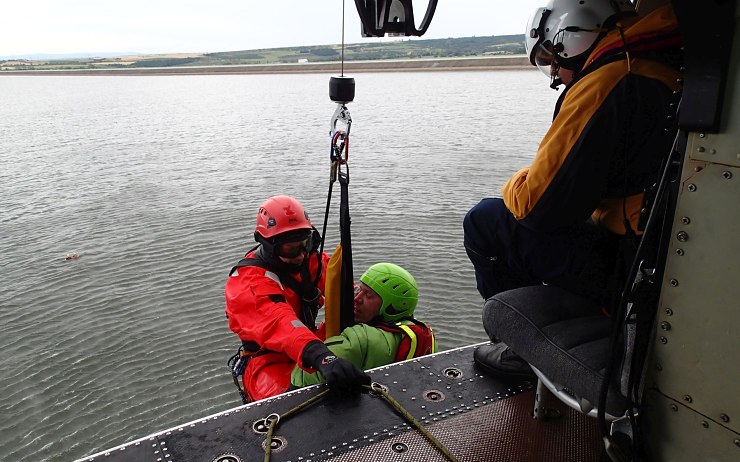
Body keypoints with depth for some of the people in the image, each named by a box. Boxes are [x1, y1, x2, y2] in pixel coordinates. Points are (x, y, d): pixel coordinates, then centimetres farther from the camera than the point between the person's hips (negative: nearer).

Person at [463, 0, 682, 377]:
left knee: (484, 221, -1)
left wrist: (518, 186, 4)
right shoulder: (668, 72, 10)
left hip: (628, 272, -9)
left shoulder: (606, 84, -18)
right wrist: (537, 178, 17)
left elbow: (538, 206, -18)